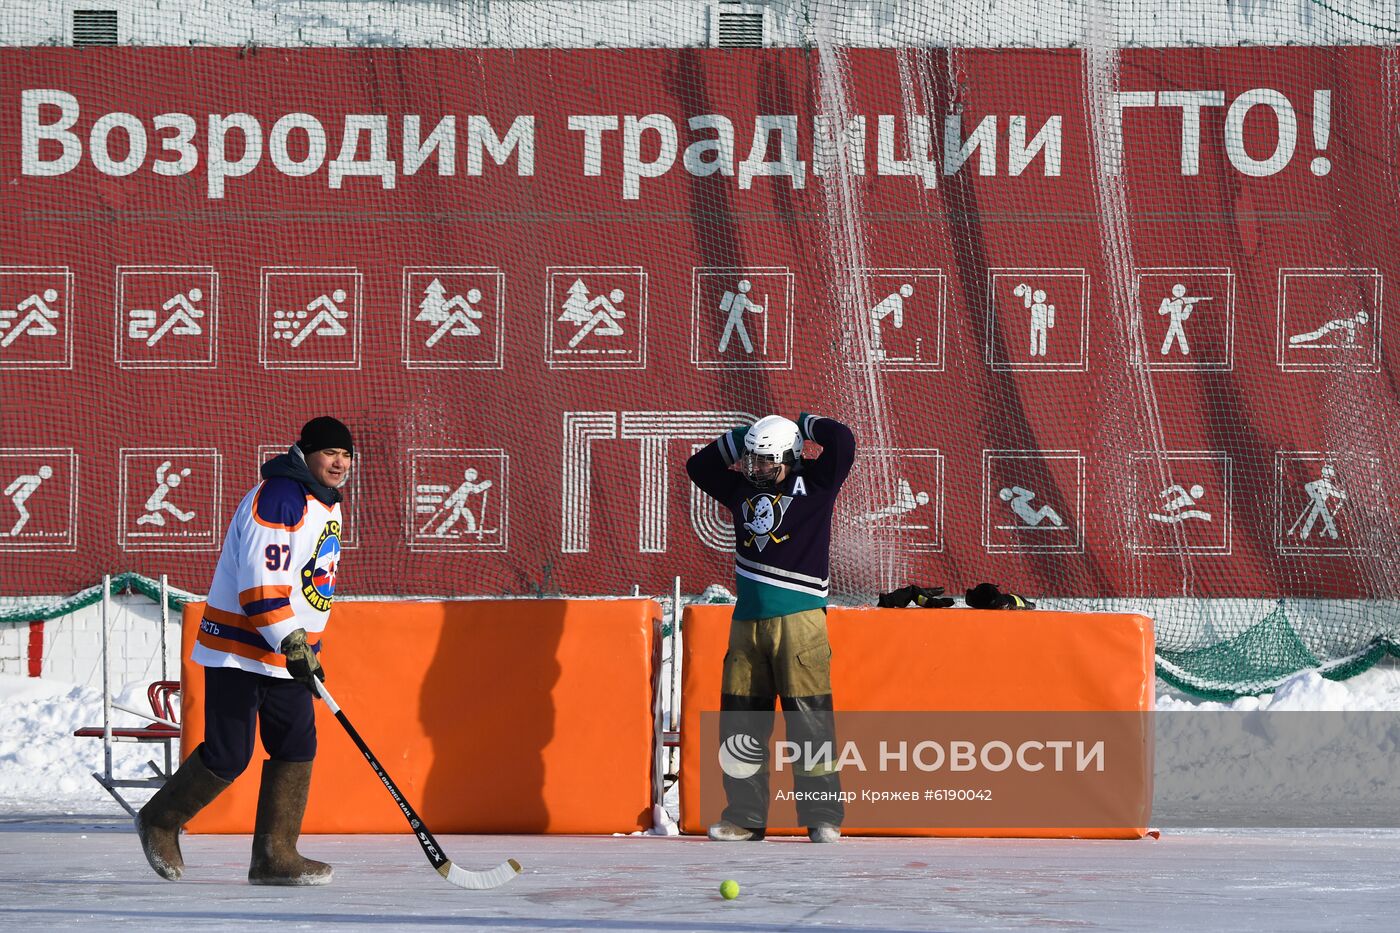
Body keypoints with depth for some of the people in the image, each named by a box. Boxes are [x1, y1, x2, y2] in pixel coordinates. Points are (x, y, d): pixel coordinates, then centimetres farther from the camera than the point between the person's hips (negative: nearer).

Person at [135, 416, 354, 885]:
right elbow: (260, 580, -27)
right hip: (238, 644, -9)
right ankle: (160, 821, 16)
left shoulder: (327, 504, 12)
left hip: (288, 650, 9)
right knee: (228, 755, -6)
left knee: (296, 749, 1)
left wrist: (306, 645, 24)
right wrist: (291, 643, -31)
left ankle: (274, 855, 6)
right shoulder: (277, 497, -19)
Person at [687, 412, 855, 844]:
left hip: (799, 619, -6)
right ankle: (744, 817, 11)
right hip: (747, 622, 6)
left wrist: (805, 424, 6)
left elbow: (841, 441, -11)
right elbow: (697, 466, 27)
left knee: (809, 718, -8)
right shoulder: (745, 491, 17)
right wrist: (739, 438, 18)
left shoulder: (813, 484, 2)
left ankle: (823, 818, -6)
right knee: (739, 719, 5)